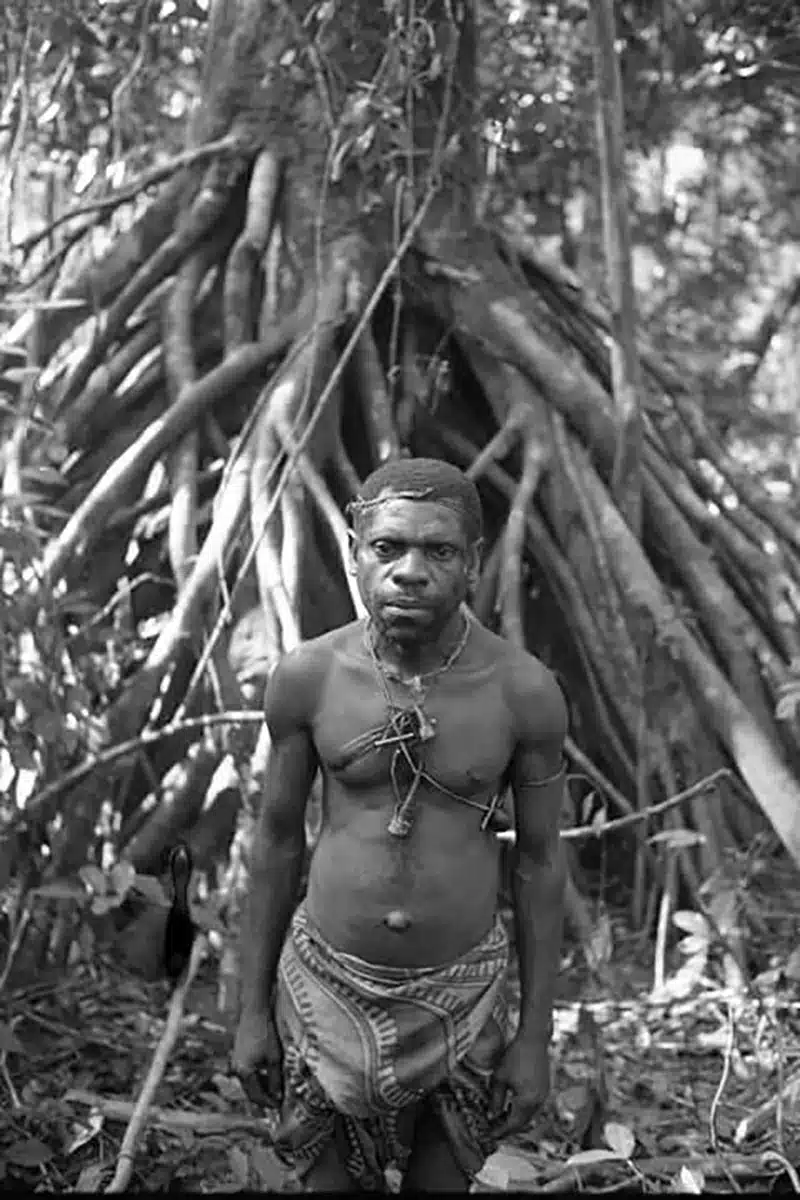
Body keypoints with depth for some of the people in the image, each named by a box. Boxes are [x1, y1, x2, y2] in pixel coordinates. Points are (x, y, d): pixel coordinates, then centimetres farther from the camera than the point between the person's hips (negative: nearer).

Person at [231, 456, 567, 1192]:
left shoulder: (526, 691, -16)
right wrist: (252, 1008, 4)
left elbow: (540, 861, -4)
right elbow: (277, 839, -1)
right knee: (332, 1182, 15)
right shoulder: (306, 677, -13)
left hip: (460, 991, 0)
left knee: (439, 1183, 17)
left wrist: (537, 1034, -1)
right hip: (329, 980, 1)